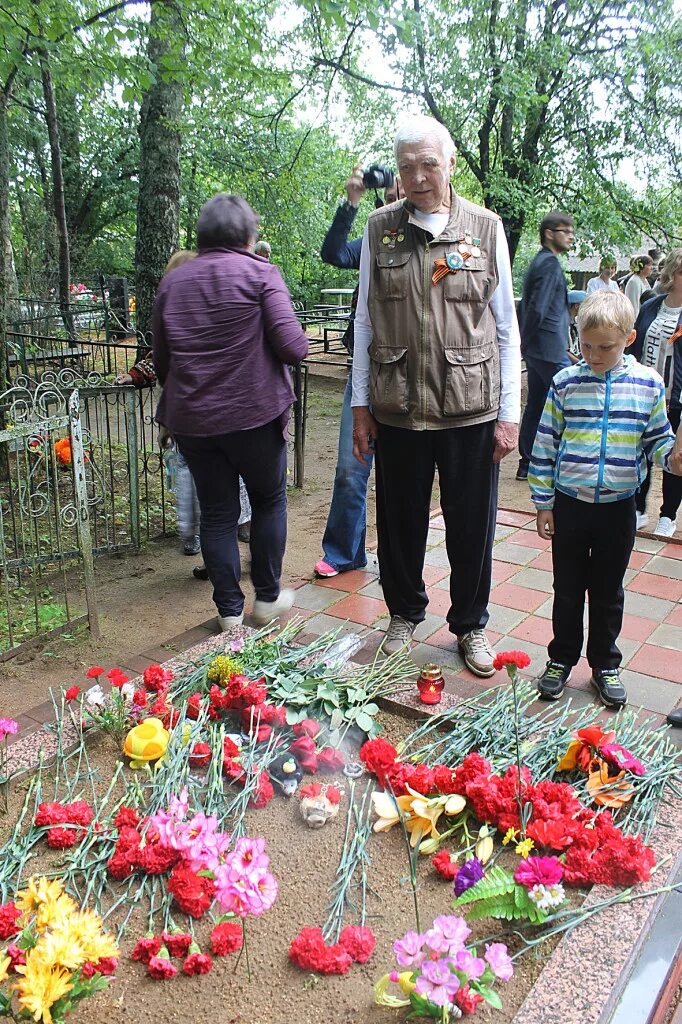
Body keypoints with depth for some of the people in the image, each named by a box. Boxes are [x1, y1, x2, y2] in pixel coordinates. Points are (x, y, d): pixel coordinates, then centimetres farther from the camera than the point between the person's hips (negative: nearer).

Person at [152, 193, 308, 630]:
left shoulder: (172, 282, 8)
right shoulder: (260, 273, -5)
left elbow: (161, 361, 11)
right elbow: (293, 346, -14)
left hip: (191, 419, 4)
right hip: (254, 414, -3)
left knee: (217, 512, 13)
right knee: (270, 500, 16)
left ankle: (229, 611, 20)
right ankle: (268, 598, 24)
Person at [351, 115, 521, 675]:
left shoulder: (486, 228, 3)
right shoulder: (380, 229, 6)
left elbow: (507, 328, 3)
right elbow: (365, 322, 8)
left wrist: (509, 412, -1)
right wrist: (360, 405, 4)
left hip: (471, 408, -1)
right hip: (397, 408, 1)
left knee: (472, 524, 8)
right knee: (400, 522, 11)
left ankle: (471, 625, 29)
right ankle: (404, 613, 34)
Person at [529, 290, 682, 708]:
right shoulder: (565, 383, -5)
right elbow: (545, 447, -1)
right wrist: (544, 505, -1)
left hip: (618, 507, 1)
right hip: (569, 504, 0)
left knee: (608, 592, 14)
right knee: (568, 589, 12)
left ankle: (606, 665, 30)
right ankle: (562, 659, 29)